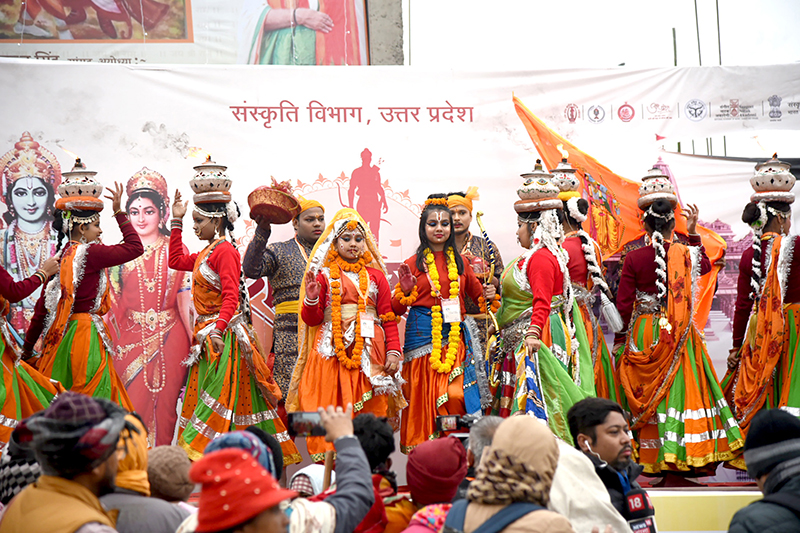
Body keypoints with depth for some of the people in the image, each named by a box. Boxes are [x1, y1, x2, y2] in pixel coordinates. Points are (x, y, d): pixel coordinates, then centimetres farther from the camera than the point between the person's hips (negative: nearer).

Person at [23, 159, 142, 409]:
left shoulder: (60, 257, 10)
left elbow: (42, 307, 12)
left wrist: (27, 350, 18)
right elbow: (135, 247, -7)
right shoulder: (88, 253, -13)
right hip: (86, 339, -8)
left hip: (62, 340, 8)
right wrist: (119, 212, 1)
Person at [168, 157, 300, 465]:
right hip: (208, 337, 10)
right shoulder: (207, 253, 14)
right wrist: (176, 222, 24)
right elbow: (176, 261, 29)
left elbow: (231, 296, -22)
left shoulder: (224, 250, -14)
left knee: (219, 402, -10)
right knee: (203, 395, 12)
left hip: (224, 336, -10)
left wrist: (218, 329, -34)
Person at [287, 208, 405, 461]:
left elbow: (388, 317, 7)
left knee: (370, 410, -2)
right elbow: (312, 320, 7)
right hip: (332, 351, -1)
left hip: (368, 351, 1)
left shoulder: (375, 275, 11)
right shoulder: (324, 276, 8)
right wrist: (311, 299, -12)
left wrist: (394, 351, -2)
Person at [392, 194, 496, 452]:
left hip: (454, 334, 2)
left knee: (457, 394, -9)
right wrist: (406, 291, -16)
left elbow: (475, 291, 26)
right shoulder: (414, 264, 3)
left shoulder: (459, 262, 13)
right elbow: (397, 309, 3)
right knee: (426, 394, -1)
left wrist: (487, 295, 5)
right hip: (423, 333, -2)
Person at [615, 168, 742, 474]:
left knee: (647, 393, 6)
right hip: (678, 334, 1)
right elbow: (705, 264, 22)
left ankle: (650, 459, 10)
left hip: (643, 332, 0)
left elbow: (623, 305, -4)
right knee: (681, 387, 7)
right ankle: (688, 455, 9)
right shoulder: (686, 254, -3)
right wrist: (693, 232, 26)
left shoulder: (634, 259, -7)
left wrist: (620, 342, 5)